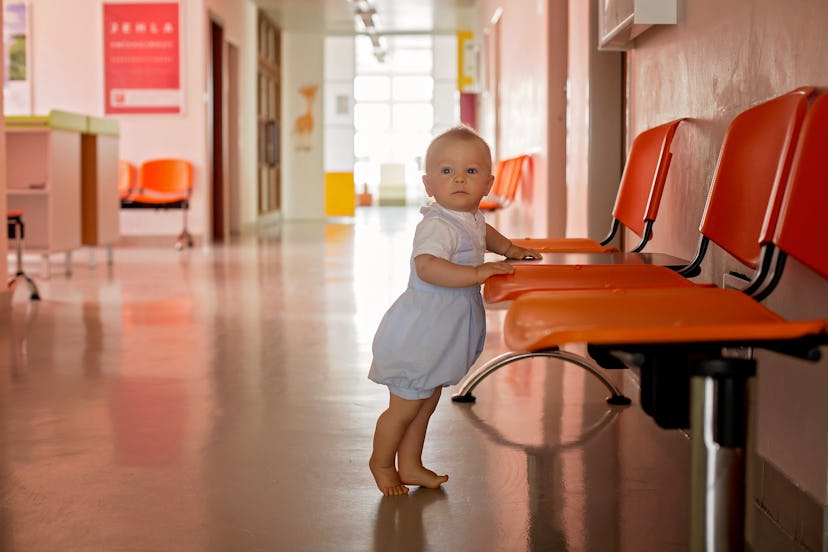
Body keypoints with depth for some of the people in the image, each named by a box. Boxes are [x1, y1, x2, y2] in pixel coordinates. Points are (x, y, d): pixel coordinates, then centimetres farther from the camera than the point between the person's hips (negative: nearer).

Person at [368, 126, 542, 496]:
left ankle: (410, 465, 38)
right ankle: (382, 462, 29)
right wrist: (477, 273, -47)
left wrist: (508, 249, 19)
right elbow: (426, 265, -46)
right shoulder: (438, 226, -27)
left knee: (426, 404, 21)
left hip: (440, 337, 9)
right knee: (404, 407, 6)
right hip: (417, 336, -9)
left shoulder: (472, 218, 5)